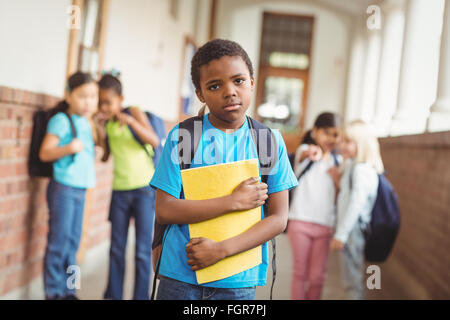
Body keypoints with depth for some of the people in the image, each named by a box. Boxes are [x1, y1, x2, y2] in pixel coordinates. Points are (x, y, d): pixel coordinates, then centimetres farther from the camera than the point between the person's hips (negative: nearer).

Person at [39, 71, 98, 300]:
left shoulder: (85, 122, 14)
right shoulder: (61, 120, -11)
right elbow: (44, 153, -16)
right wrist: (69, 148, -29)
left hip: (80, 189, 8)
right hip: (63, 188, -8)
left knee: (73, 241, 12)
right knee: (59, 241, -4)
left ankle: (68, 290, 21)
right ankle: (53, 291, 6)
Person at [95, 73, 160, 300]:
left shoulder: (134, 113, -6)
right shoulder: (106, 122, 7)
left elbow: (155, 142, -17)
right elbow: (105, 156, 6)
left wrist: (131, 122, -30)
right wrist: (99, 128, -5)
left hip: (144, 189, -4)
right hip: (120, 190, 5)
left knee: (143, 250, -3)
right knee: (117, 248, 10)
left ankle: (141, 296, 5)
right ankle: (113, 295, 21)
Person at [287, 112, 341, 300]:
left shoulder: (336, 162, 12)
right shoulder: (305, 150, -1)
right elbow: (302, 155, -28)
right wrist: (310, 153, -52)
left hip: (325, 225, 3)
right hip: (301, 221, -3)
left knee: (317, 276, 4)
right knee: (300, 272, 3)